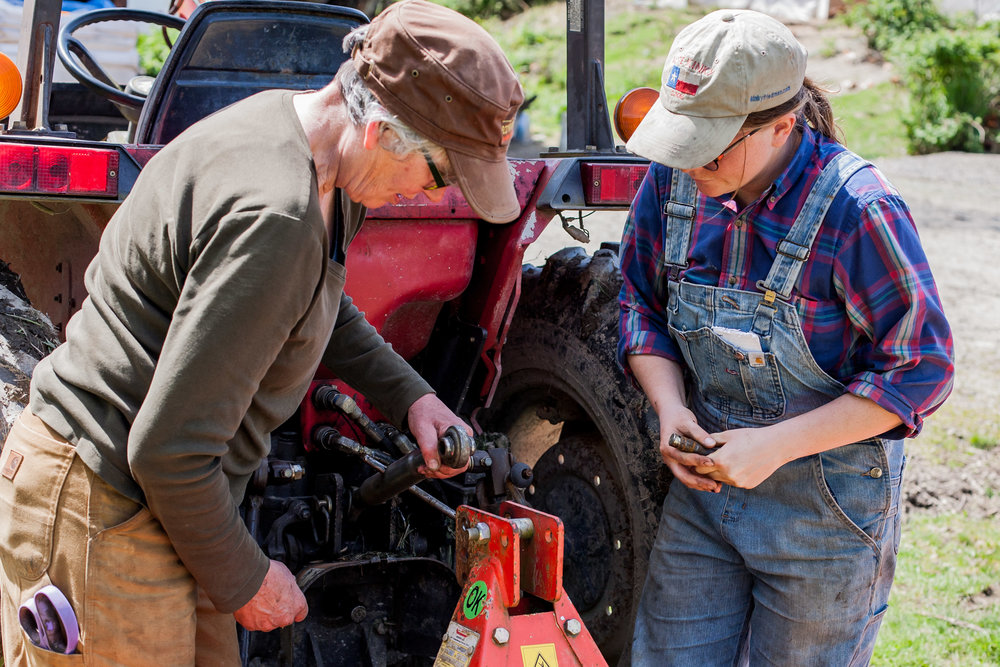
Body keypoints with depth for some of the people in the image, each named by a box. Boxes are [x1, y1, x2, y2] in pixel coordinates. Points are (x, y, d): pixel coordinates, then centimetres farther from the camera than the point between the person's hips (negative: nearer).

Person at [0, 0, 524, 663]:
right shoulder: (273, 216, -30)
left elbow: (323, 306, 24)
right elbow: (168, 450, -27)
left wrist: (409, 396, 12)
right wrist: (243, 581, -12)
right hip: (104, 517, -10)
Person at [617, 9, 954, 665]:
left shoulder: (858, 209, -23)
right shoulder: (673, 179, -7)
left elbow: (921, 368, -18)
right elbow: (641, 302, 7)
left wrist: (776, 445, -22)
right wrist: (670, 407, -11)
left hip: (828, 501, -4)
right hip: (705, 476, 5)